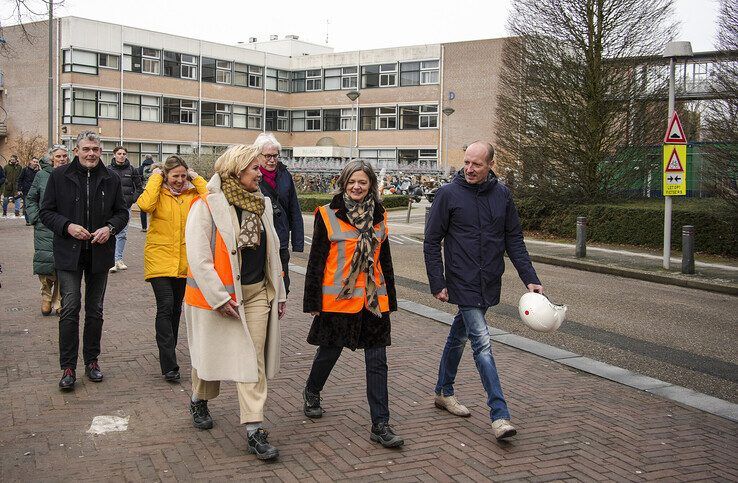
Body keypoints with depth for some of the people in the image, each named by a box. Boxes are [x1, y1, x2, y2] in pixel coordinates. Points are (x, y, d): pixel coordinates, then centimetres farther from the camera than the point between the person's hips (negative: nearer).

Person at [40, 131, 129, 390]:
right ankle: (68, 367, 2)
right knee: (70, 309, -7)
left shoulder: (111, 179, 3)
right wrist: (67, 226, -17)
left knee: (95, 310, 11)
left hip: (100, 253, 2)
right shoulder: (59, 176, -2)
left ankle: (91, 361, 24)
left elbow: (122, 212, 9)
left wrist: (110, 228, -11)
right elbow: (46, 212, 1)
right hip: (69, 254, -2)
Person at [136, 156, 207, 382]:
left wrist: (197, 179, -8)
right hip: (159, 259, -4)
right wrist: (155, 177, -15)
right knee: (165, 307, -13)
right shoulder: (158, 193, -4)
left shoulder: (191, 193, 4)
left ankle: (168, 354, 34)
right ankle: (169, 365, -10)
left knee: (176, 308, 15)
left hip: (183, 261, 4)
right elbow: (144, 204, -26)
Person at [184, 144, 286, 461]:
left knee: (254, 361, -1)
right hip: (217, 294, -5)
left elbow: (271, 251, 15)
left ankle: (255, 431, 1)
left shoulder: (261, 204, 9)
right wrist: (220, 297, -19)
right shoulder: (206, 206, -12)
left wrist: (279, 292, 14)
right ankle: (199, 401, 41)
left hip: (257, 293, 5)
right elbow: (198, 256, -17)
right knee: (212, 353, 12)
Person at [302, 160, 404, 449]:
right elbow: (316, 260, -4)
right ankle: (311, 393, 44)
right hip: (337, 299, -3)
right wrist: (312, 301, -6)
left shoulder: (378, 216, 8)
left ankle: (380, 425, 6)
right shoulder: (327, 215, -5)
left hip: (373, 300, 3)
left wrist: (390, 299, 14)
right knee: (329, 352, 14)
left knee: (377, 363, 1)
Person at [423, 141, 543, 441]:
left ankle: (444, 392, 35)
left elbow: (514, 240, 7)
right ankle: (500, 415, -9)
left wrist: (529, 278, -1)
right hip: (463, 283, -4)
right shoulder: (448, 194, -7)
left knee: (459, 336, 19)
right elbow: (432, 242, -4)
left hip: (489, 282, 4)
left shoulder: (502, 194, 3)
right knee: (482, 343, -11)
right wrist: (437, 284, -8)